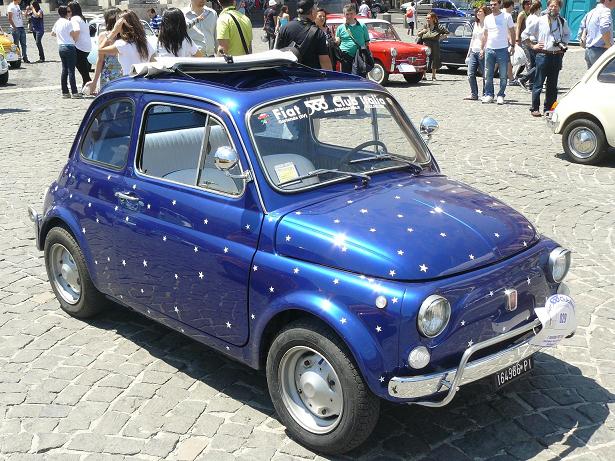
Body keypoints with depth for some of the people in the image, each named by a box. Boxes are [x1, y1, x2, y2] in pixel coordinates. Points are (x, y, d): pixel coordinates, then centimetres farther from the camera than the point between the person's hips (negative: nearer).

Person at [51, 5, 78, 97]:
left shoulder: (57, 23, 11)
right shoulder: (68, 23, -11)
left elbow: (52, 33, 24)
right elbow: (73, 34, -13)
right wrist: (75, 41, 6)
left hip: (61, 47, 7)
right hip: (69, 47, -7)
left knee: (64, 70, 10)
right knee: (71, 70, -7)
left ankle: (65, 92, 11)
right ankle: (74, 92, -8)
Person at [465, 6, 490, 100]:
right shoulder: (476, 24, 18)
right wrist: (469, 52, 21)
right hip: (473, 52, 7)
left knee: (485, 75, 0)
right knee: (470, 74, 1)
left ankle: (485, 95, 7)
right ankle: (474, 95, 7)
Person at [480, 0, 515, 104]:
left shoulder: (507, 16, -1)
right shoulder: (487, 18, 10)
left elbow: (512, 32, 1)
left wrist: (512, 46, -9)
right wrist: (482, 48, 13)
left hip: (503, 49, -4)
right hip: (489, 49, 4)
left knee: (503, 76, 0)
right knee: (488, 75, 5)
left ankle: (501, 95, 8)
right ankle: (489, 95, 13)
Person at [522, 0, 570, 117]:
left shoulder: (563, 22, 9)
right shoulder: (540, 21, -2)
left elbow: (567, 34, 29)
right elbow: (524, 34, 4)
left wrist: (564, 44, 12)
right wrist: (532, 46, 0)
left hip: (557, 56, 4)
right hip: (543, 54, -4)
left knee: (552, 84, 8)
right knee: (538, 83, -1)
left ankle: (549, 108, 16)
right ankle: (535, 108, 5)